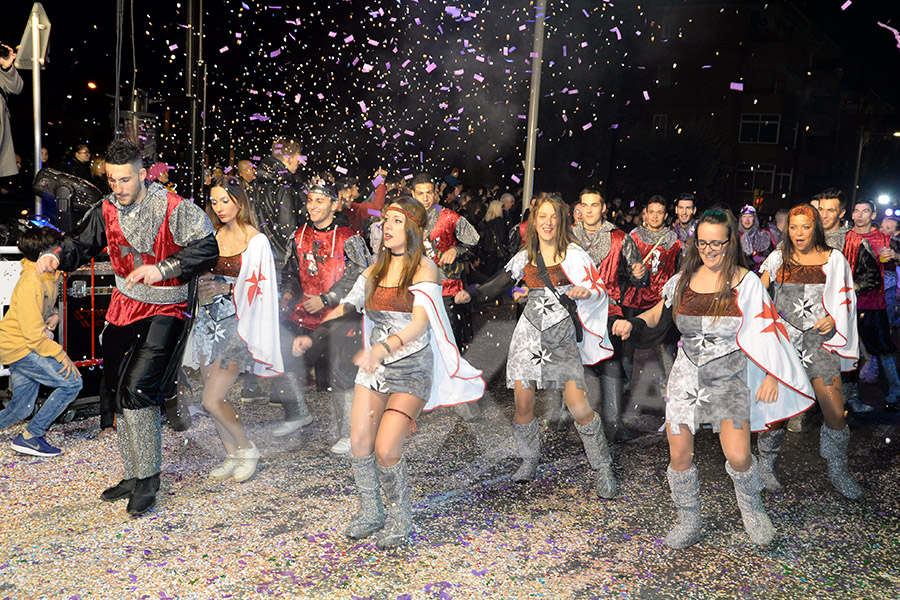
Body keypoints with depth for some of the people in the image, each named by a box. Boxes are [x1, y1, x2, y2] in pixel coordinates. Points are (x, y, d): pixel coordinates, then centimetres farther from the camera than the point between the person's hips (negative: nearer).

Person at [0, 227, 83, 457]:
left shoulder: (51, 276, 3)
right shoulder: (31, 283, -24)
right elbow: (34, 335, -25)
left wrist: (54, 315, 2)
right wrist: (61, 356, -21)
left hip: (26, 344, 9)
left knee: (20, 411, 11)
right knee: (72, 382, -15)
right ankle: (30, 437, -5)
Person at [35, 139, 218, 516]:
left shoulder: (172, 208, -15)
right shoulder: (107, 210, 3)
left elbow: (206, 248, -22)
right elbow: (82, 243, 14)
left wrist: (161, 269, -29)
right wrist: (56, 256, -7)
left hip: (164, 311, -7)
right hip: (123, 308, 7)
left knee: (136, 387, -20)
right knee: (119, 393, 12)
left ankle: (148, 480, -4)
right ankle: (135, 477, 28)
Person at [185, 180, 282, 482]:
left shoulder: (257, 241, -4)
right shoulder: (213, 237, 11)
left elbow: (260, 287, -7)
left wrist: (226, 288, -17)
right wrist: (202, 286, -1)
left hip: (236, 324, -6)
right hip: (209, 321, 6)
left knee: (212, 400, -10)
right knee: (213, 398, 8)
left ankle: (247, 448, 12)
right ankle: (232, 456, 24)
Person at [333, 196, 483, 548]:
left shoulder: (424, 268, -9)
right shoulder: (377, 267, 10)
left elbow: (420, 323, -22)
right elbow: (349, 303, 11)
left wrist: (386, 346, -39)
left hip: (411, 369, -5)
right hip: (374, 366, 6)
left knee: (386, 449, -14)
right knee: (359, 443, 1)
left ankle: (400, 518, 12)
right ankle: (370, 512, 25)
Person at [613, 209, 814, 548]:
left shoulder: (745, 282, -5)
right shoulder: (684, 279, 3)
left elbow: (766, 330, -2)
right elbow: (660, 312, 17)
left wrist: (772, 376, -7)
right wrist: (632, 324, -1)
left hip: (729, 376, -2)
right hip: (686, 374, 3)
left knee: (738, 457, -10)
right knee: (679, 456, 3)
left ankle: (751, 508, 23)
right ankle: (688, 522, 26)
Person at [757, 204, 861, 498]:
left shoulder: (833, 259, 7)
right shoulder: (778, 258, 7)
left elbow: (846, 299, 13)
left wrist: (833, 318, -5)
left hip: (820, 339, 1)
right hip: (782, 338, 0)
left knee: (836, 413, -4)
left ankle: (838, 472, 18)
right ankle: (766, 464, 22)